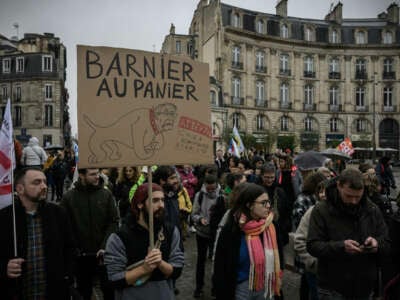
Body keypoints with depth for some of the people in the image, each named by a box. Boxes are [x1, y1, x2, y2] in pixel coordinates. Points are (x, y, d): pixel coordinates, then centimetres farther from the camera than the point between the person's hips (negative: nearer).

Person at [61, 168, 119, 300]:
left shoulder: (106, 194, -3)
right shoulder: (68, 197, -4)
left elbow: (114, 222, -4)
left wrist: (105, 246, -13)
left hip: (103, 254, 0)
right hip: (81, 255, 0)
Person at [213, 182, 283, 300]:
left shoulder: (271, 226, -5)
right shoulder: (230, 230, -16)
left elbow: (277, 258, 5)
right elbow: (221, 267, -11)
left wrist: (276, 286, 4)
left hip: (267, 287, 4)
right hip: (242, 288, -3)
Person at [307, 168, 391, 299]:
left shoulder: (372, 210, 3)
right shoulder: (321, 210, -10)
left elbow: (387, 245, 6)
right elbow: (312, 246, -14)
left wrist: (377, 244, -17)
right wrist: (341, 247, -29)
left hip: (365, 287, 4)